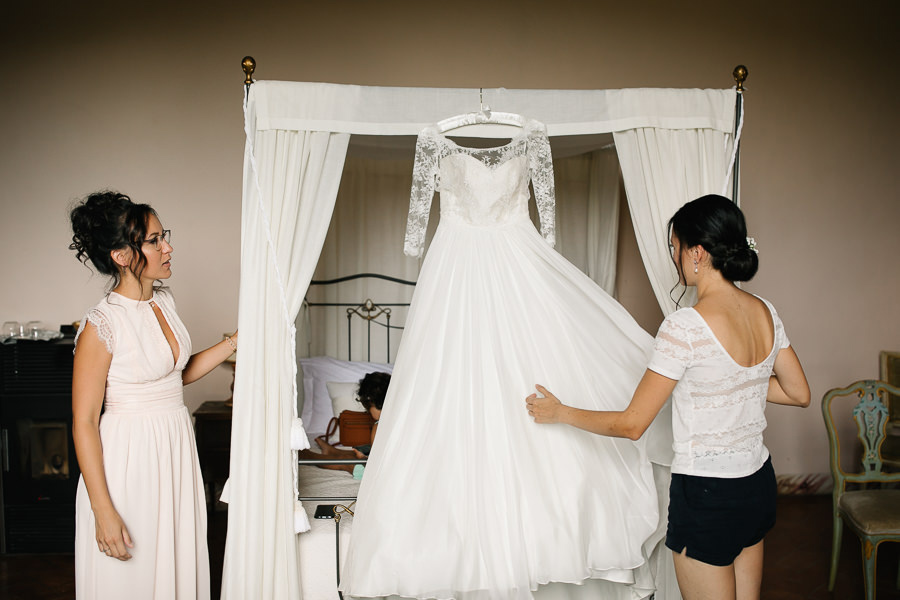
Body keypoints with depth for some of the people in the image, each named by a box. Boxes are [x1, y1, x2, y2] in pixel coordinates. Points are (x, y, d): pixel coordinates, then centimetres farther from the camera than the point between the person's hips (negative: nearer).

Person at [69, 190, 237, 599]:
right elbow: (84, 423, -17)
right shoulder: (101, 326, -20)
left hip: (175, 449, 7)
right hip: (128, 460, -7)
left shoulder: (163, 301, 3)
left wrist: (235, 342, 6)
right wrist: (104, 511, -19)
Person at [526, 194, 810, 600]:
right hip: (759, 484, 8)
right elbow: (799, 394, 10)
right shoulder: (765, 312, -1)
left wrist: (560, 413, -6)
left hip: (707, 494, -7)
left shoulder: (685, 327, -24)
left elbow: (632, 424, -19)